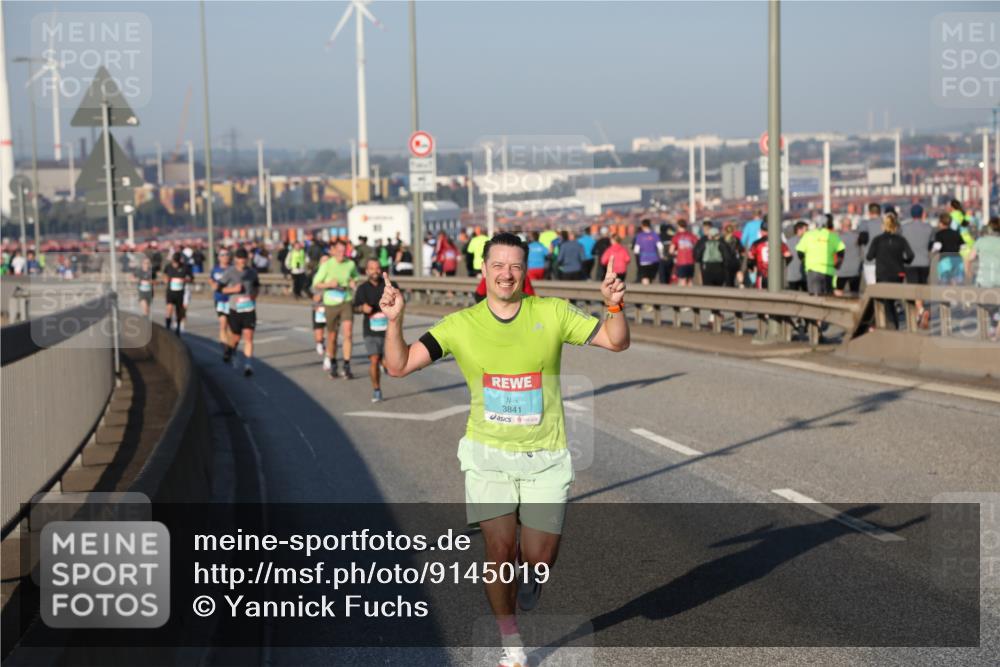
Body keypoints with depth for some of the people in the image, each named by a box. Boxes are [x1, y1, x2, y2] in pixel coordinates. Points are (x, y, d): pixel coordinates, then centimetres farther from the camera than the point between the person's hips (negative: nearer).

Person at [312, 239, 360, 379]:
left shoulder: (351, 264, 2)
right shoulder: (326, 265, -6)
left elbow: (357, 277, 21)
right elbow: (316, 284, -1)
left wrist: (354, 283, -2)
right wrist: (329, 284, -19)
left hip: (347, 302, 1)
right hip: (331, 304, -1)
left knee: (347, 333, -15)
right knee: (332, 337, 10)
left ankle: (347, 367, -12)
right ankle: (332, 365, 32)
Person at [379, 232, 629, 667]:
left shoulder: (553, 314, -5)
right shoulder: (461, 325, -6)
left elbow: (616, 342, -3)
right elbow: (399, 366, -8)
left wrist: (614, 307, -23)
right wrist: (394, 321, -24)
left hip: (545, 458, 0)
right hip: (488, 455, 0)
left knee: (538, 559, 1)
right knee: (500, 550, -5)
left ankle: (525, 581, 40)